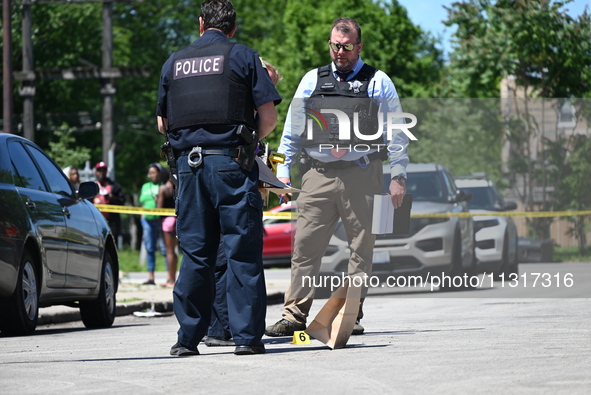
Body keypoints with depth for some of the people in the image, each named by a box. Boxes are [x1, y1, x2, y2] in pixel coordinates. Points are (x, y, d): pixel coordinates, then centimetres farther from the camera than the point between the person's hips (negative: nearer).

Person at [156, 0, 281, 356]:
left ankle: (188, 337, 6)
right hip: (232, 164, -4)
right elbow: (269, 117, -2)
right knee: (243, 253, -1)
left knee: (195, 254, 8)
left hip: (189, 165, 4)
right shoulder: (243, 56, 3)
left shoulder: (174, 63, 14)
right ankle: (247, 336, -3)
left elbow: (163, 124, 20)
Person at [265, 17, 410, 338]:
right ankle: (294, 316, -2)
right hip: (318, 175, 2)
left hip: (361, 175, -2)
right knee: (305, 246, -4)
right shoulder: (312, 80, 15)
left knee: (361, 249, -1)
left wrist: (398, 177, 0)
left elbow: (396, 132, 7)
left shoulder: (378, 83, 8)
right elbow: (292, 128, 19)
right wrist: (283, 170, 11)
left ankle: (351, 316, 5)